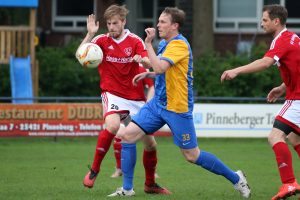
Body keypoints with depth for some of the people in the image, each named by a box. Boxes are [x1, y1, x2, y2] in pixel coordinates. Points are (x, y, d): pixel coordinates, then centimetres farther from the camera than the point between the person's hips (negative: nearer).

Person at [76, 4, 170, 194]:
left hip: (135, 96, 3)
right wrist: (90, 34, -27)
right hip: (112, 93, -3)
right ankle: (94, 171, -18)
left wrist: (142, 59, -36)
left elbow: (149, 64, -13)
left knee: (150, 141, 5)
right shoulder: (102, 40, -4)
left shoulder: (135, 41, -3)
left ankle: (150, 184, 25)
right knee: (113, 126, -32)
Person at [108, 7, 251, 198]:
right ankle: (127, 189, 4)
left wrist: (148, 43, -24)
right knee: (126, 135, -3)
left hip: (177, 108, -8)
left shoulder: (179, 45, -18)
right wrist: (147, 74, 10)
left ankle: (236, 178, 16)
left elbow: (159, 67, -32)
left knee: (192, 155, -1)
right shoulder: (164, 43, 10)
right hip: (158, 103, 8)